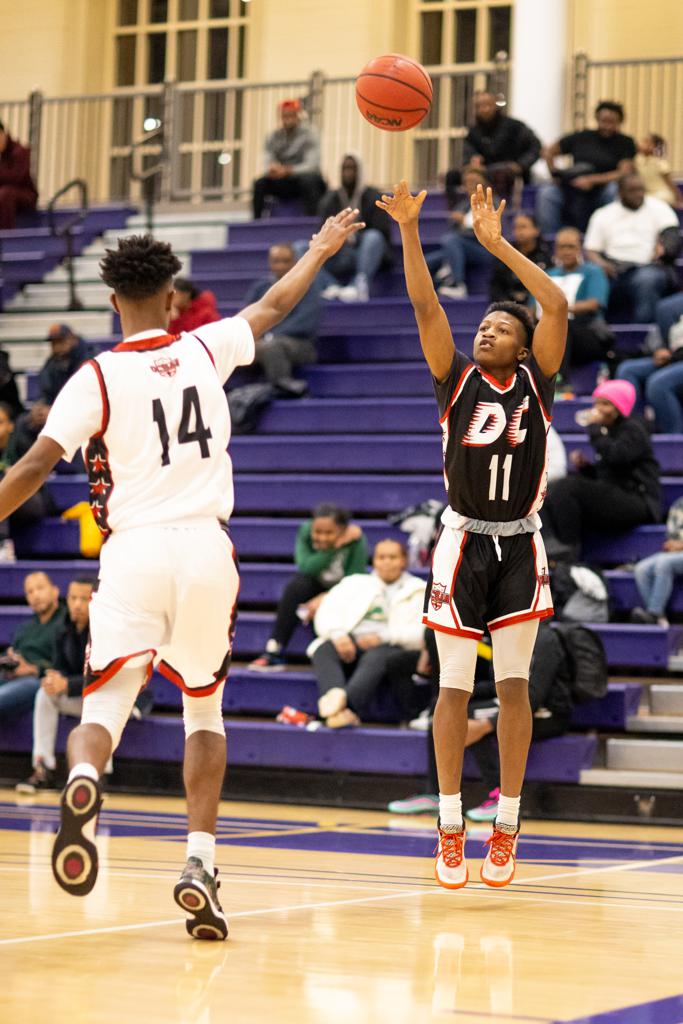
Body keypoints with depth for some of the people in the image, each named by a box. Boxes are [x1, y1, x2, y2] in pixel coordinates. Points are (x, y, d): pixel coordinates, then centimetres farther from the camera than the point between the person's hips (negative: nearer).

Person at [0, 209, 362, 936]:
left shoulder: (96, 377, -2)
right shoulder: (205, 350, 7)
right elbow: (273, 306, 26)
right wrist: (321, 249, 42)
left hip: (133, 549, -2)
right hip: (205, 547, 2)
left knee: (106, 699, -3)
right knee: (204, 709, 17)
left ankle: (82, 781, -38)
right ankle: (199, 863, 6)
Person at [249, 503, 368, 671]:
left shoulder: (356, 540, -24)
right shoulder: (306, 531, -19)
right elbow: (306, 568, -30)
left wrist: (324, 599, -39)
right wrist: (336, 548, -39)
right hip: (315, 585, 2)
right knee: (297, 585, -32)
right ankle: (273, 652, -32)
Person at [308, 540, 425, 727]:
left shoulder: (419, 591, 19)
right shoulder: (355, 583, 28)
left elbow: (422, 633, 0)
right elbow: (325, 613, 13)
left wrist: (383, 636, -16)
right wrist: (338, 634, -11)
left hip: (392, 647, -3)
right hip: (350, 642, 3)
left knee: (374, 657, -38)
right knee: (324, 650, -31)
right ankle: (339, 709, -56)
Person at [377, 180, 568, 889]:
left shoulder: (535, 381, 3)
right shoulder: (457, 380, 3)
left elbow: (558, 307, -11)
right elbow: (425, 307, -8)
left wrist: (495, 243, -16)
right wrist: (408, 230, -20)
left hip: (519, 545, 0)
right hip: (463, 543, 0)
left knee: (513, 684, 0)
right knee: (454, 687, 0)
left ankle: (506, 826, 7)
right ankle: (450, 828, 6)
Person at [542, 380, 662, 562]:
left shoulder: (633, 430, -4)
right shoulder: (606, 431, 21)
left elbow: (613, 456, -24)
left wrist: (594, 427, -14)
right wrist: (584, 465, 4)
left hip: (637, 502, -9)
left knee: (567, 487, -25)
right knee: (550, 498, -7)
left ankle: (569, 552, -25)